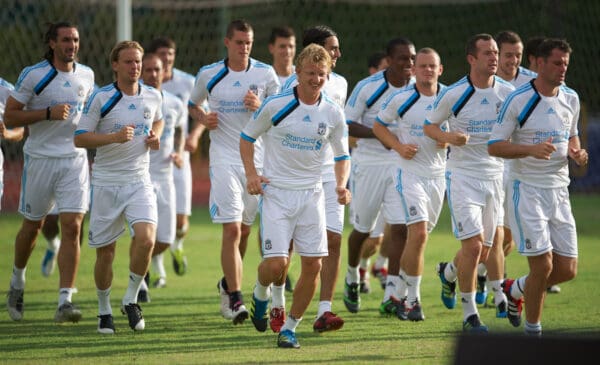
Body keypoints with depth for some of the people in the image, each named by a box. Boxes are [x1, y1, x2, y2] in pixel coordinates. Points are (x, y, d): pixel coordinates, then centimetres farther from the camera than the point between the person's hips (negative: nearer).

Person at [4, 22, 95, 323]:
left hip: (75, 160, 3)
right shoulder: (33, 75, -9)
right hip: (40, 159, -3)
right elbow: (9, 118, -10)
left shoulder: (86, 75, 6)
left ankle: (65, 302, -13)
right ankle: (17, 281, 39)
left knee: (72, 227, -10)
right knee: (32, 226, 11)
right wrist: (48, 113, -21)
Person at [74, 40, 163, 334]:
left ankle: (131, 299, 2)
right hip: (106, 183, -2)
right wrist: (114, 137, -21)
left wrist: (155, 136, 4)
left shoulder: (153, 97, 4)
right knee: (105, 252, 3)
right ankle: (104, 309, 23)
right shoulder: (101, 98, -8)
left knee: (145, 239, -20)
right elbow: (79, 138, -8)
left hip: (139, 181, 2)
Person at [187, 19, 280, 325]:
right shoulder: (209, 74, 2)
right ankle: (235, 299, -12)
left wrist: (259, 107, -13)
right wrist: (203, 119, -3)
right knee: (232, 229, -13)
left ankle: (228, 283, 34)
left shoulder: (265, 74, 1)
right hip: (224, 159, -2)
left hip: (258, 159, 2)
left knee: (245, 230, 11)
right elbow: (193, 104, 19)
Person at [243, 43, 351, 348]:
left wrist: (341, 184, -6)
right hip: (276, 192, -3)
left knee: (313, 264, -5)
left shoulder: (333, 113, 1)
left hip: (311, 194, 3)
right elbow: (247, 137, 6)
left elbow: (342, 155, 13)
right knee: (276, 263, -13)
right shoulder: (275, 105, -8)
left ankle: (290, 327, 10)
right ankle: (261, 295, 23)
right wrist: (251, 173, -7)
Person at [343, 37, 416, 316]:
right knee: (362, 228, 10)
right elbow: (347, 124, -9)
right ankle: (352, 278, 38)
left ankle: (390, 296, -8)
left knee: (400, 227, -10)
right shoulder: (367, 87, -11)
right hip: (368, 164, -2)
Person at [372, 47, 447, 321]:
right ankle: (412, 299, -10)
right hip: (409, 173, -4)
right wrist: (398, 146, -11)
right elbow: (379, 125, 5)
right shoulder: (401, 99, -6)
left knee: (419, 237, 10)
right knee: (418, 233, -17)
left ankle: (400, 294, 26)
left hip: (437, 175, 4)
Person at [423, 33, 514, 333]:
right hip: (462, 175, -4)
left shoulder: (508, 93, 0)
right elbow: (429, 126, 3)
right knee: (473, 245, -12)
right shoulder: (453, 94, -9)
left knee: (487, 248, 8)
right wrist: (448, 137, -17)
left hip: (495, 174, 4)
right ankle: (469, 313, 2)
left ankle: (449, 272, 43)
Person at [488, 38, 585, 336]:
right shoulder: (517, 100, -11)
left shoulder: (571, 99, 7)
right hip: (527, 189, -6)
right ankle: (532, 329, 8)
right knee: (542, 265, -11)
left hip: (559, 189, 6)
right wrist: (532, 149, -25)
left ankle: (516, 290, 30)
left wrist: (576, 152, -1)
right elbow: (494, 146, -11)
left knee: (567, 269, 3)